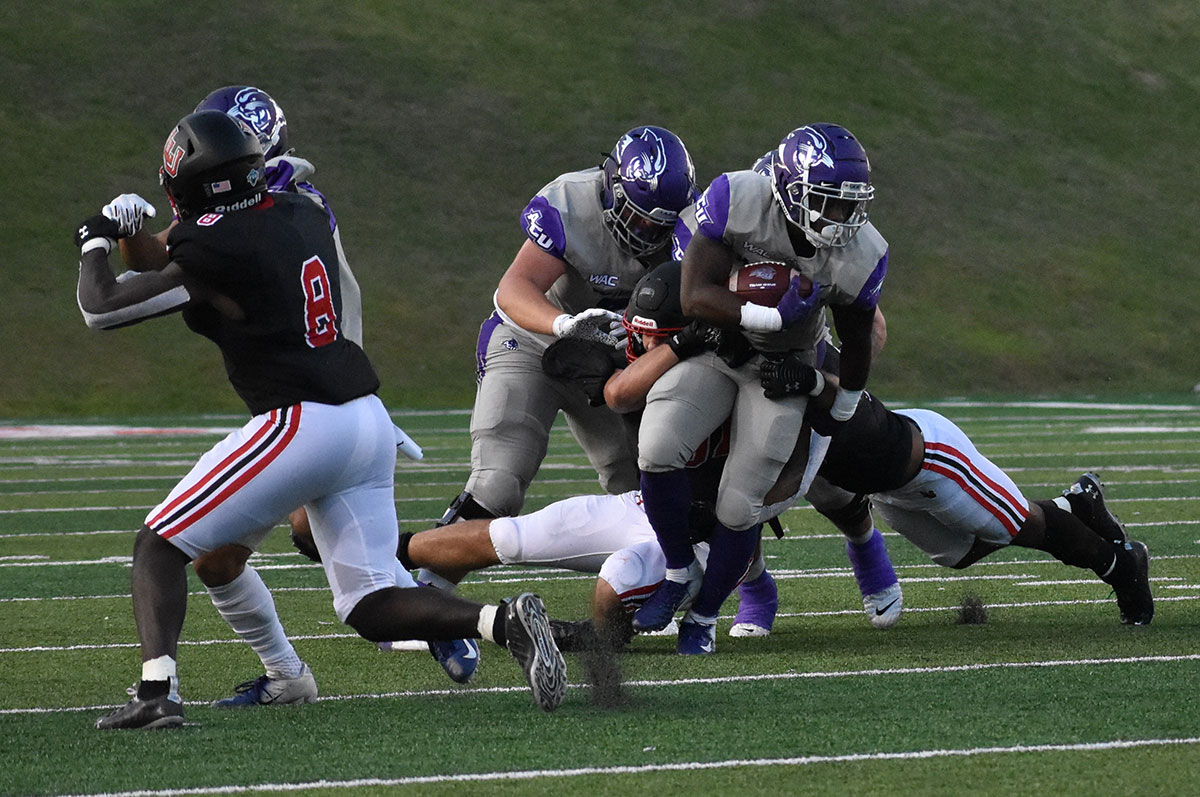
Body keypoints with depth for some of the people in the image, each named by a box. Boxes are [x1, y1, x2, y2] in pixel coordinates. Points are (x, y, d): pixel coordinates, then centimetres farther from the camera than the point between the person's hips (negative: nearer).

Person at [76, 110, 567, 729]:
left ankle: (156, 692, -11)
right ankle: (502, 623, -11)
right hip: (367, 420, 7)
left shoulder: (214, 253, -12)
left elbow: (101, 308, -1)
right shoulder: (301, 215, 9)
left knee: (160, 544, 5)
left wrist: (94, 245, 18)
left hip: (300, 426, -7)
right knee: (370, 606, 11)